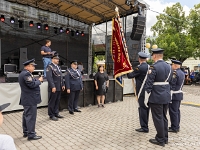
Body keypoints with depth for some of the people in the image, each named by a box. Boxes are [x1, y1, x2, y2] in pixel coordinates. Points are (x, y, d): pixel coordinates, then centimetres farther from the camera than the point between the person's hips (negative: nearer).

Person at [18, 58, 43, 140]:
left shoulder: (23, 73, 15)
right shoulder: (26, 74, -20)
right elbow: (32, 85, -25)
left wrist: (37, 80, 5)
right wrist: (39, 80, -10)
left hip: (27, 99, 11)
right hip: (30, 99, -11)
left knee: (26, 115, 17)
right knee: (31, 116, -4)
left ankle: (26, 132, 30)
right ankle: (31, 135, 4)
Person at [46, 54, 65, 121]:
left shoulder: (58, 67, 16)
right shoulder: (50, 67, -10)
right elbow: (49, 78, -18)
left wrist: (63, 85, 13)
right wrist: (53, 87, -23)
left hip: (59, 88, 8)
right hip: (53, 88, -8)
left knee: (57, 101, 15)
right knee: (52, 102, 4)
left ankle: (56, 113, 27)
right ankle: (51, 115, 14)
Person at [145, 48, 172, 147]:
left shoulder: (154, 67, -16)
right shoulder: (168, 66, 8)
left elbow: (149, 83, -17)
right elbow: (169, 80, 13)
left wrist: (147, 95, -11)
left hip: (156, 97, -8)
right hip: (166, 97, 8)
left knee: (158, 118, 4)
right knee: (164, 117, 18)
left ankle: (160, 140, 17)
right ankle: (165, 138, 30)